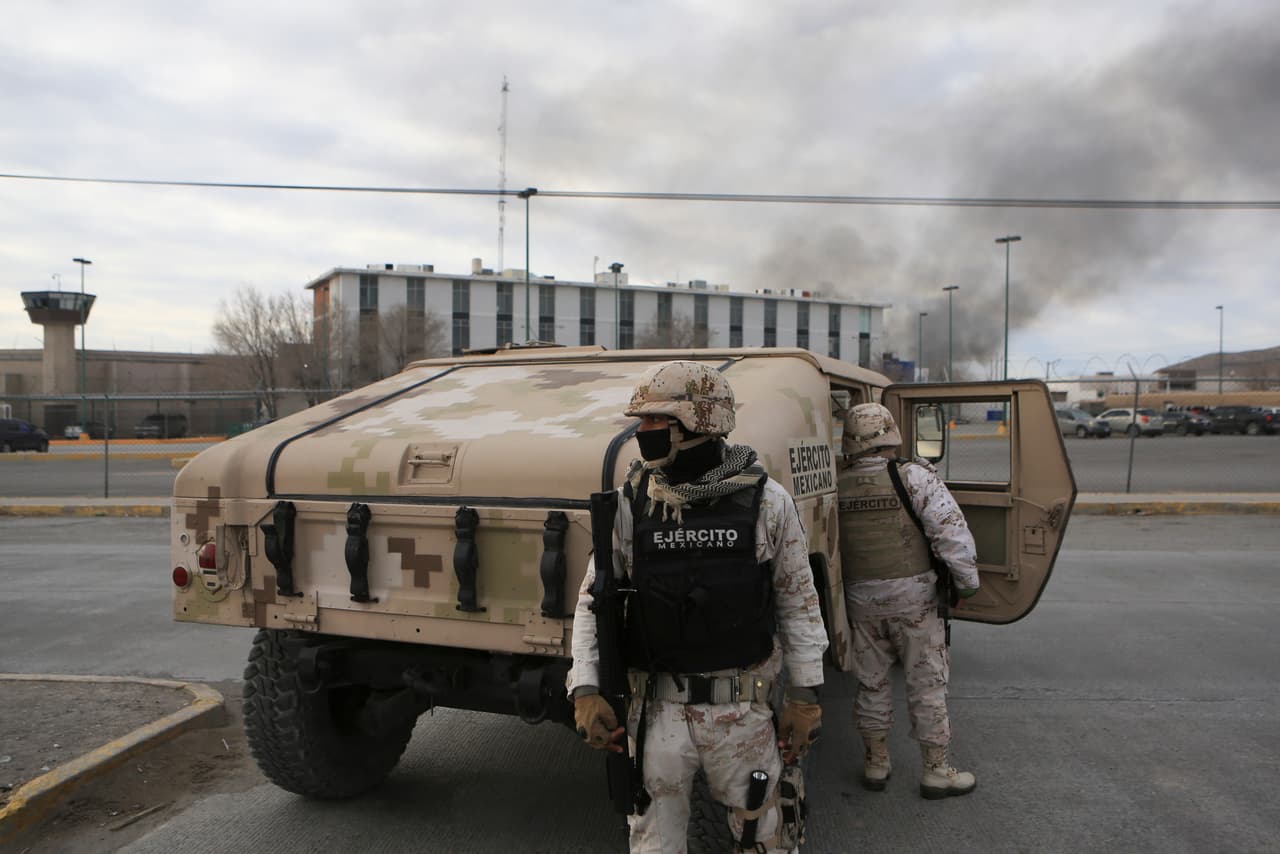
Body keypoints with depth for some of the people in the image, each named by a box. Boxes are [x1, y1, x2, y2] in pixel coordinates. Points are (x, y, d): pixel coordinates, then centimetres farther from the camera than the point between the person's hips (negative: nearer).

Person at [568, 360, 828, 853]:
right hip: (658, 709, 1)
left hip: (745, 709, -1)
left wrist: (805, 695, 1)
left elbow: (798, 601, 2)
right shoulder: (631, 503, -3)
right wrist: (585, 691, -6)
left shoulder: (767, 501, -6)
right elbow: (593, 600, 2)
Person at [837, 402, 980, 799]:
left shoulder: (837, 486, -2)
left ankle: (876, 763, 29)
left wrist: (842, 592, 21)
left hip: (861, 599, 3)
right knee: (926, 686, 10)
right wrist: (967, 582, -5)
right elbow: (952, 532, -17)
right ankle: (936, 771, 21)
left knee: (872, 683, 17)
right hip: (914, 597, -3)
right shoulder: (914, 477, -12)